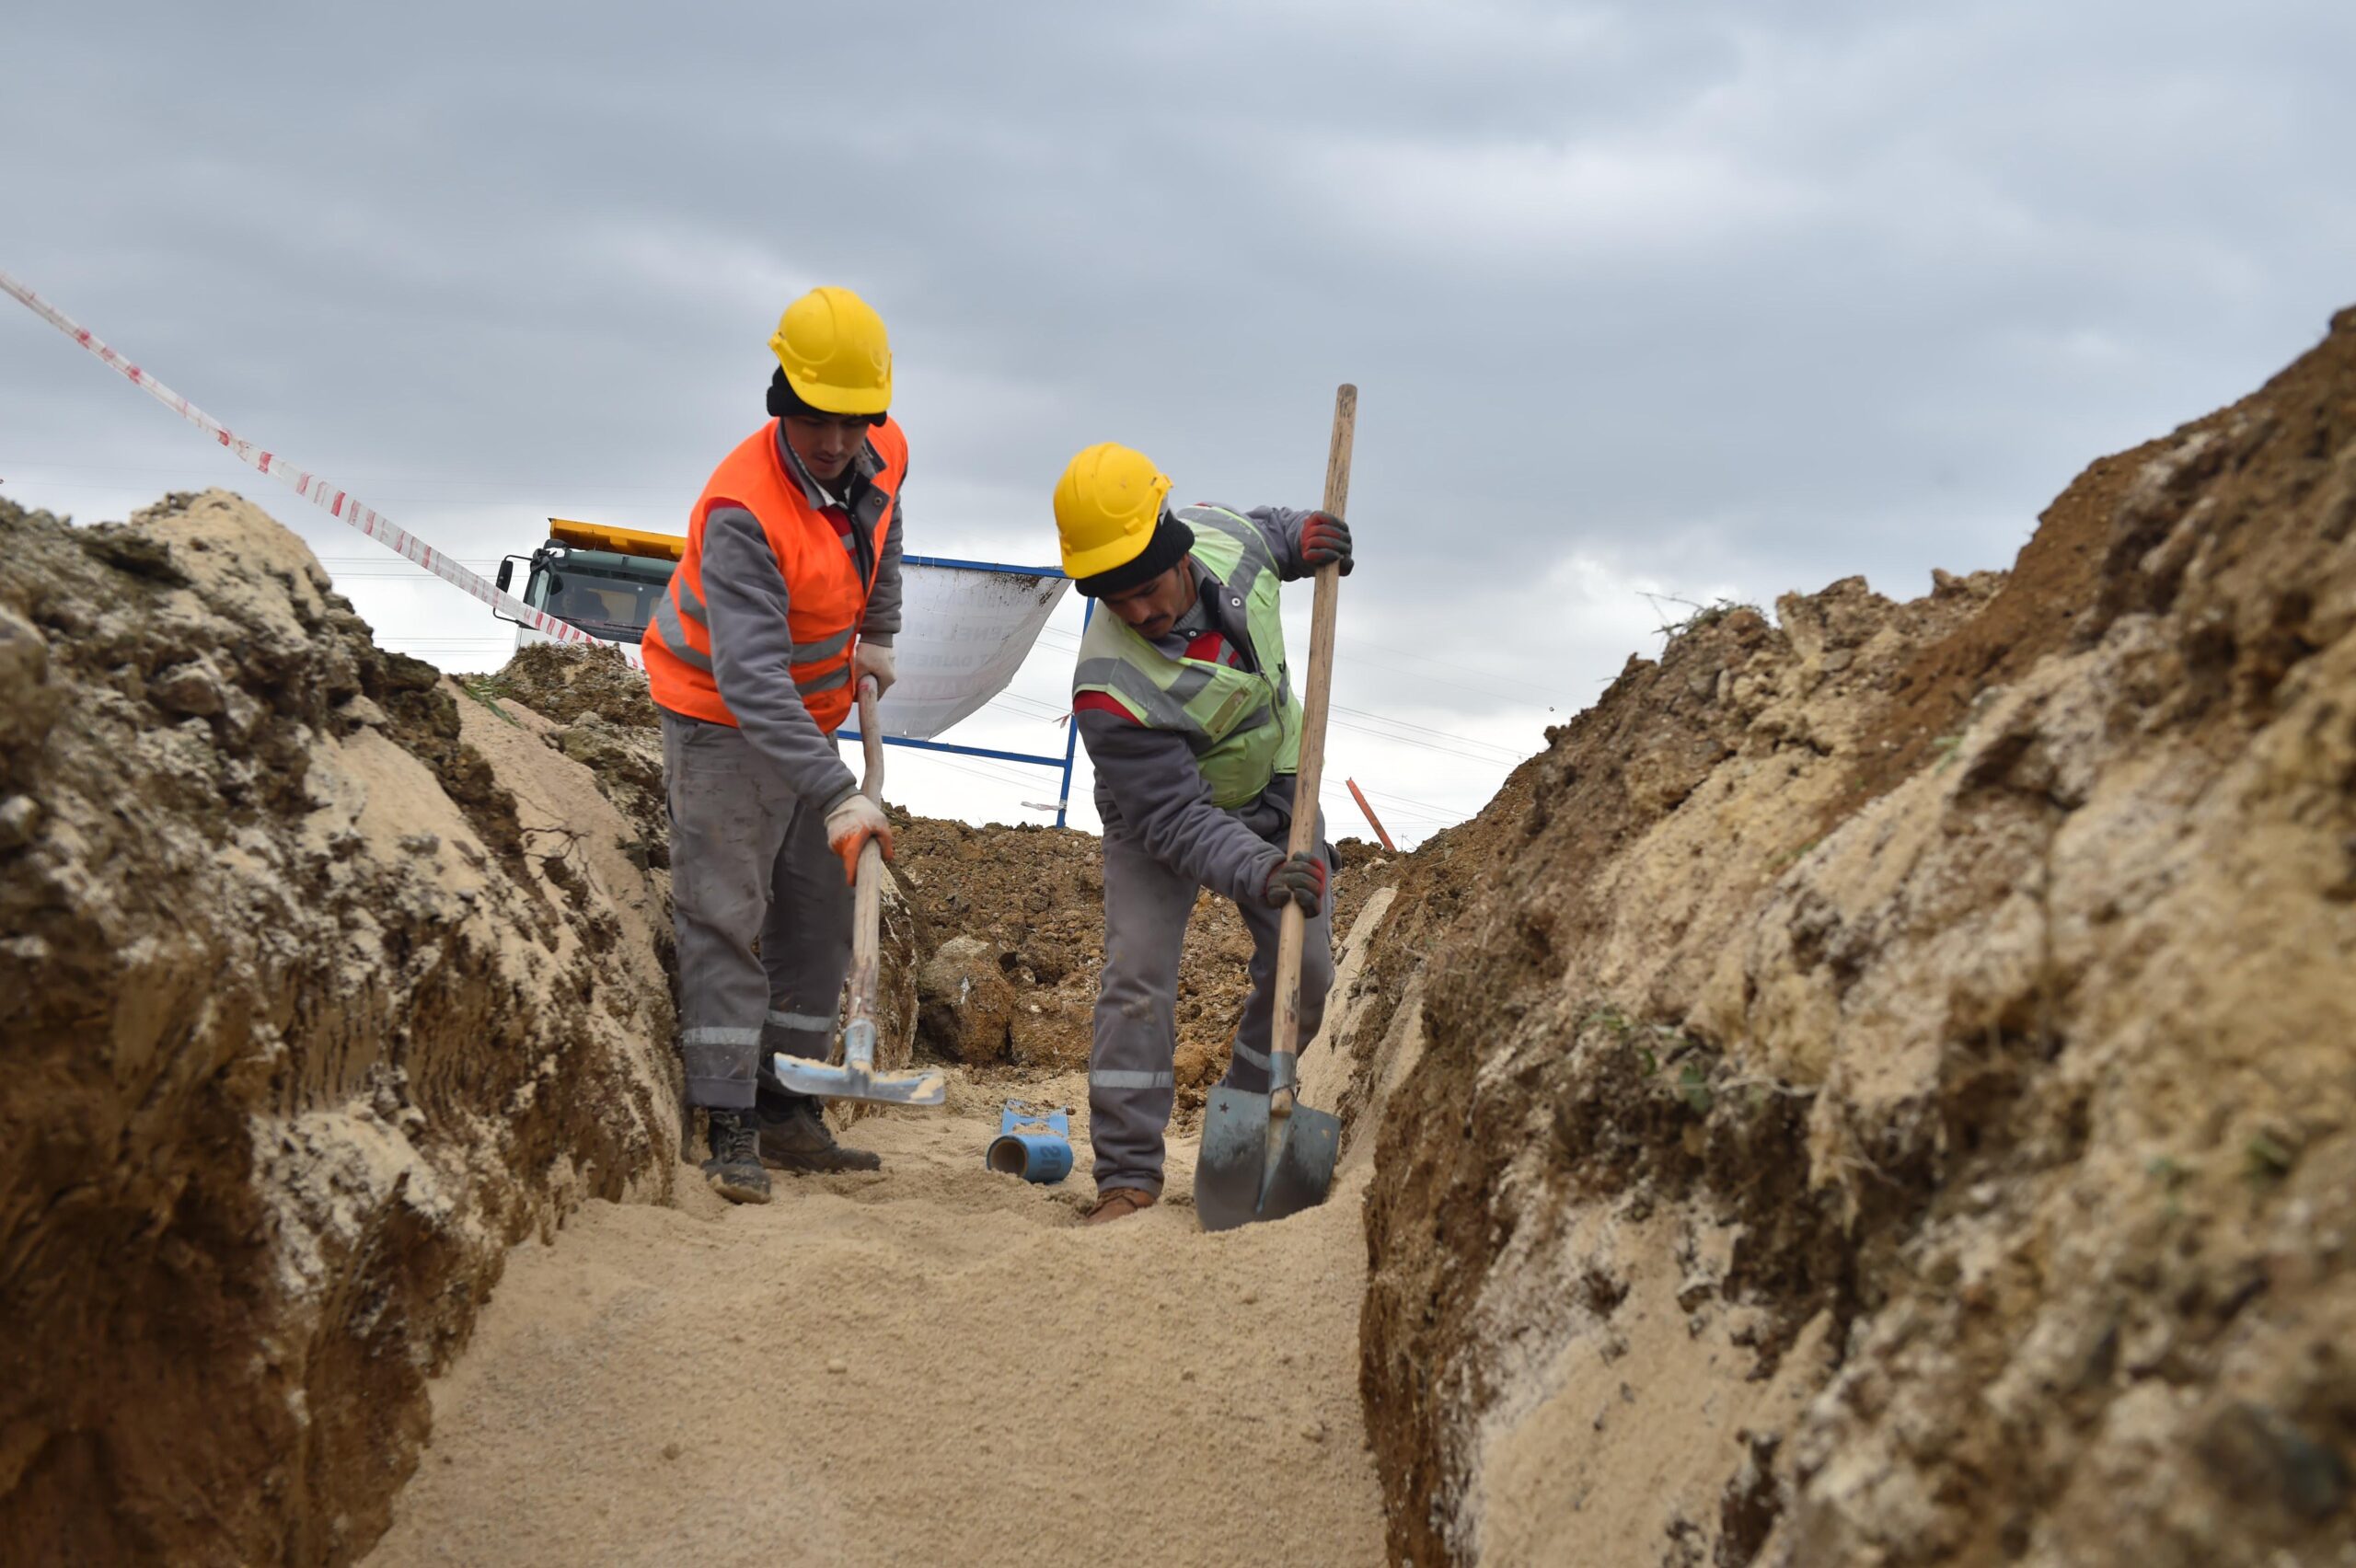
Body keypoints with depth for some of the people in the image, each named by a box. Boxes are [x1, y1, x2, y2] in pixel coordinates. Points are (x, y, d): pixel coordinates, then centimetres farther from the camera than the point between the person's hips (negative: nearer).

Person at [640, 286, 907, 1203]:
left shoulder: (884, 456, -9)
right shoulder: (743, 512, -32)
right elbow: (751, 678, -41)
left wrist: (879, 634, 16)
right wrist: (836, 794, -48)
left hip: (810, 714, 8)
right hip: (724, 720, -8)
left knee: (821, 915, 9)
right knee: (726, 917, -10)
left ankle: (788, 1113, 18)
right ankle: (731, 1133, -7)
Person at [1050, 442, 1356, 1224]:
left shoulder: (1224, 533, -21)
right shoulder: (1111, 687, -37)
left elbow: (1264, 531, 7)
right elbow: (1177, 822, -35)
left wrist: (1300, 536, -15)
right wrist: (1259, 873, -50)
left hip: (1275, 793, 5)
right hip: (1161, 816, -5)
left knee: (1304, 973, 2)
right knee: (1139, 972, -17)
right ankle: (1128, 1175, -6)